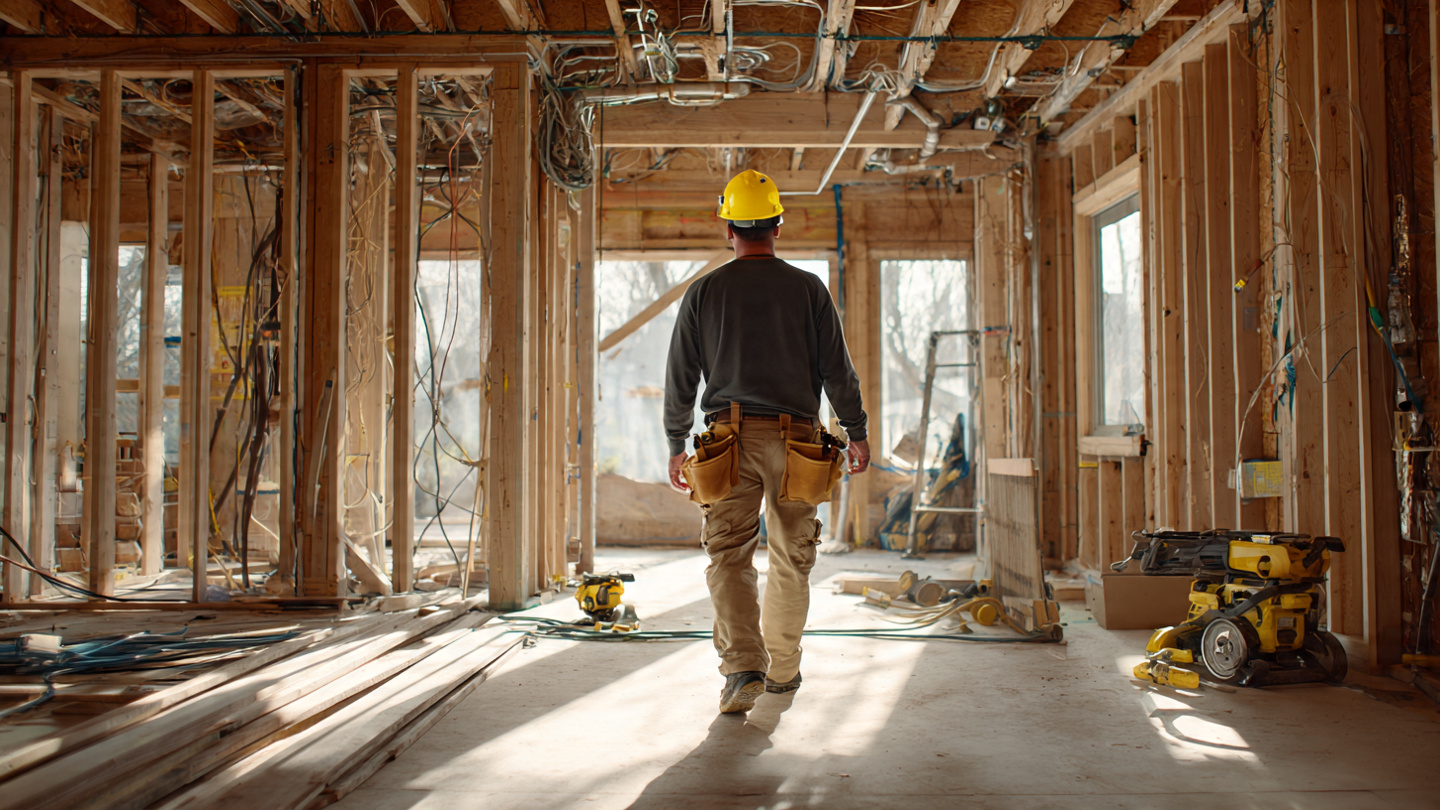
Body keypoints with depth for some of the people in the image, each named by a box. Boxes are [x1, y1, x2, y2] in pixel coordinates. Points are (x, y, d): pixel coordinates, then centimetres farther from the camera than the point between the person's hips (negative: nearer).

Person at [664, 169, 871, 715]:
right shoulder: (808, 288, 3)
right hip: (794, 437, 1)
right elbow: (837, 369, 3)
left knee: (729, 554, -3)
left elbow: (680, 377, 7)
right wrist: (857, 433, 12)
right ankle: (783, 670, 24)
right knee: (791, 558, 12)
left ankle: (743, 665, -20)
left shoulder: (704, 291, 5)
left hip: (729, 436, -1)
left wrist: (676, 446, 15)